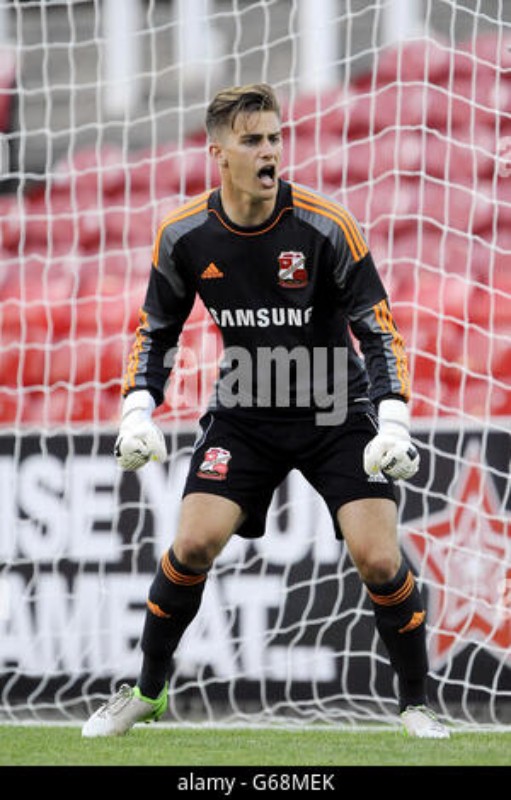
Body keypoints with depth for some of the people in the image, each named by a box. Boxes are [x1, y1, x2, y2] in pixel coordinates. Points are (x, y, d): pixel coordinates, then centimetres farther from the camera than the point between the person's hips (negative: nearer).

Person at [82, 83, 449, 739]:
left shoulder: (326, 228, -18)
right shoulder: (184, 236, -9)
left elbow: (378, 330, -14)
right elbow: (156, 330, 6)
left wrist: (393, 422, -26)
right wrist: (138, 411, -8)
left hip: (337, 414, -2)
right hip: (244, 413, 2)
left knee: (379, 560, -14)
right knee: (192, 544, -11)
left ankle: (416, 705, 6)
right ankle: (146, 692, 11)